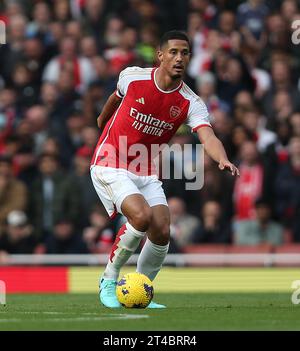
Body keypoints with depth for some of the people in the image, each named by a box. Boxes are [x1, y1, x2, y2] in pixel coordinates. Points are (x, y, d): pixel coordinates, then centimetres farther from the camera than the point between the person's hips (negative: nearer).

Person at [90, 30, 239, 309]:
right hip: (110, 166, -4)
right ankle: (109, 280, -6)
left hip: (146, 173, 4)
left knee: (161, 232, -11)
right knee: (142, 216, -26)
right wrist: (103, 119, 34)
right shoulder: (132, 77, -10)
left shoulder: (191, 103, -9)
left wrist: (223, 160, -48)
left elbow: (208, 137, -27)